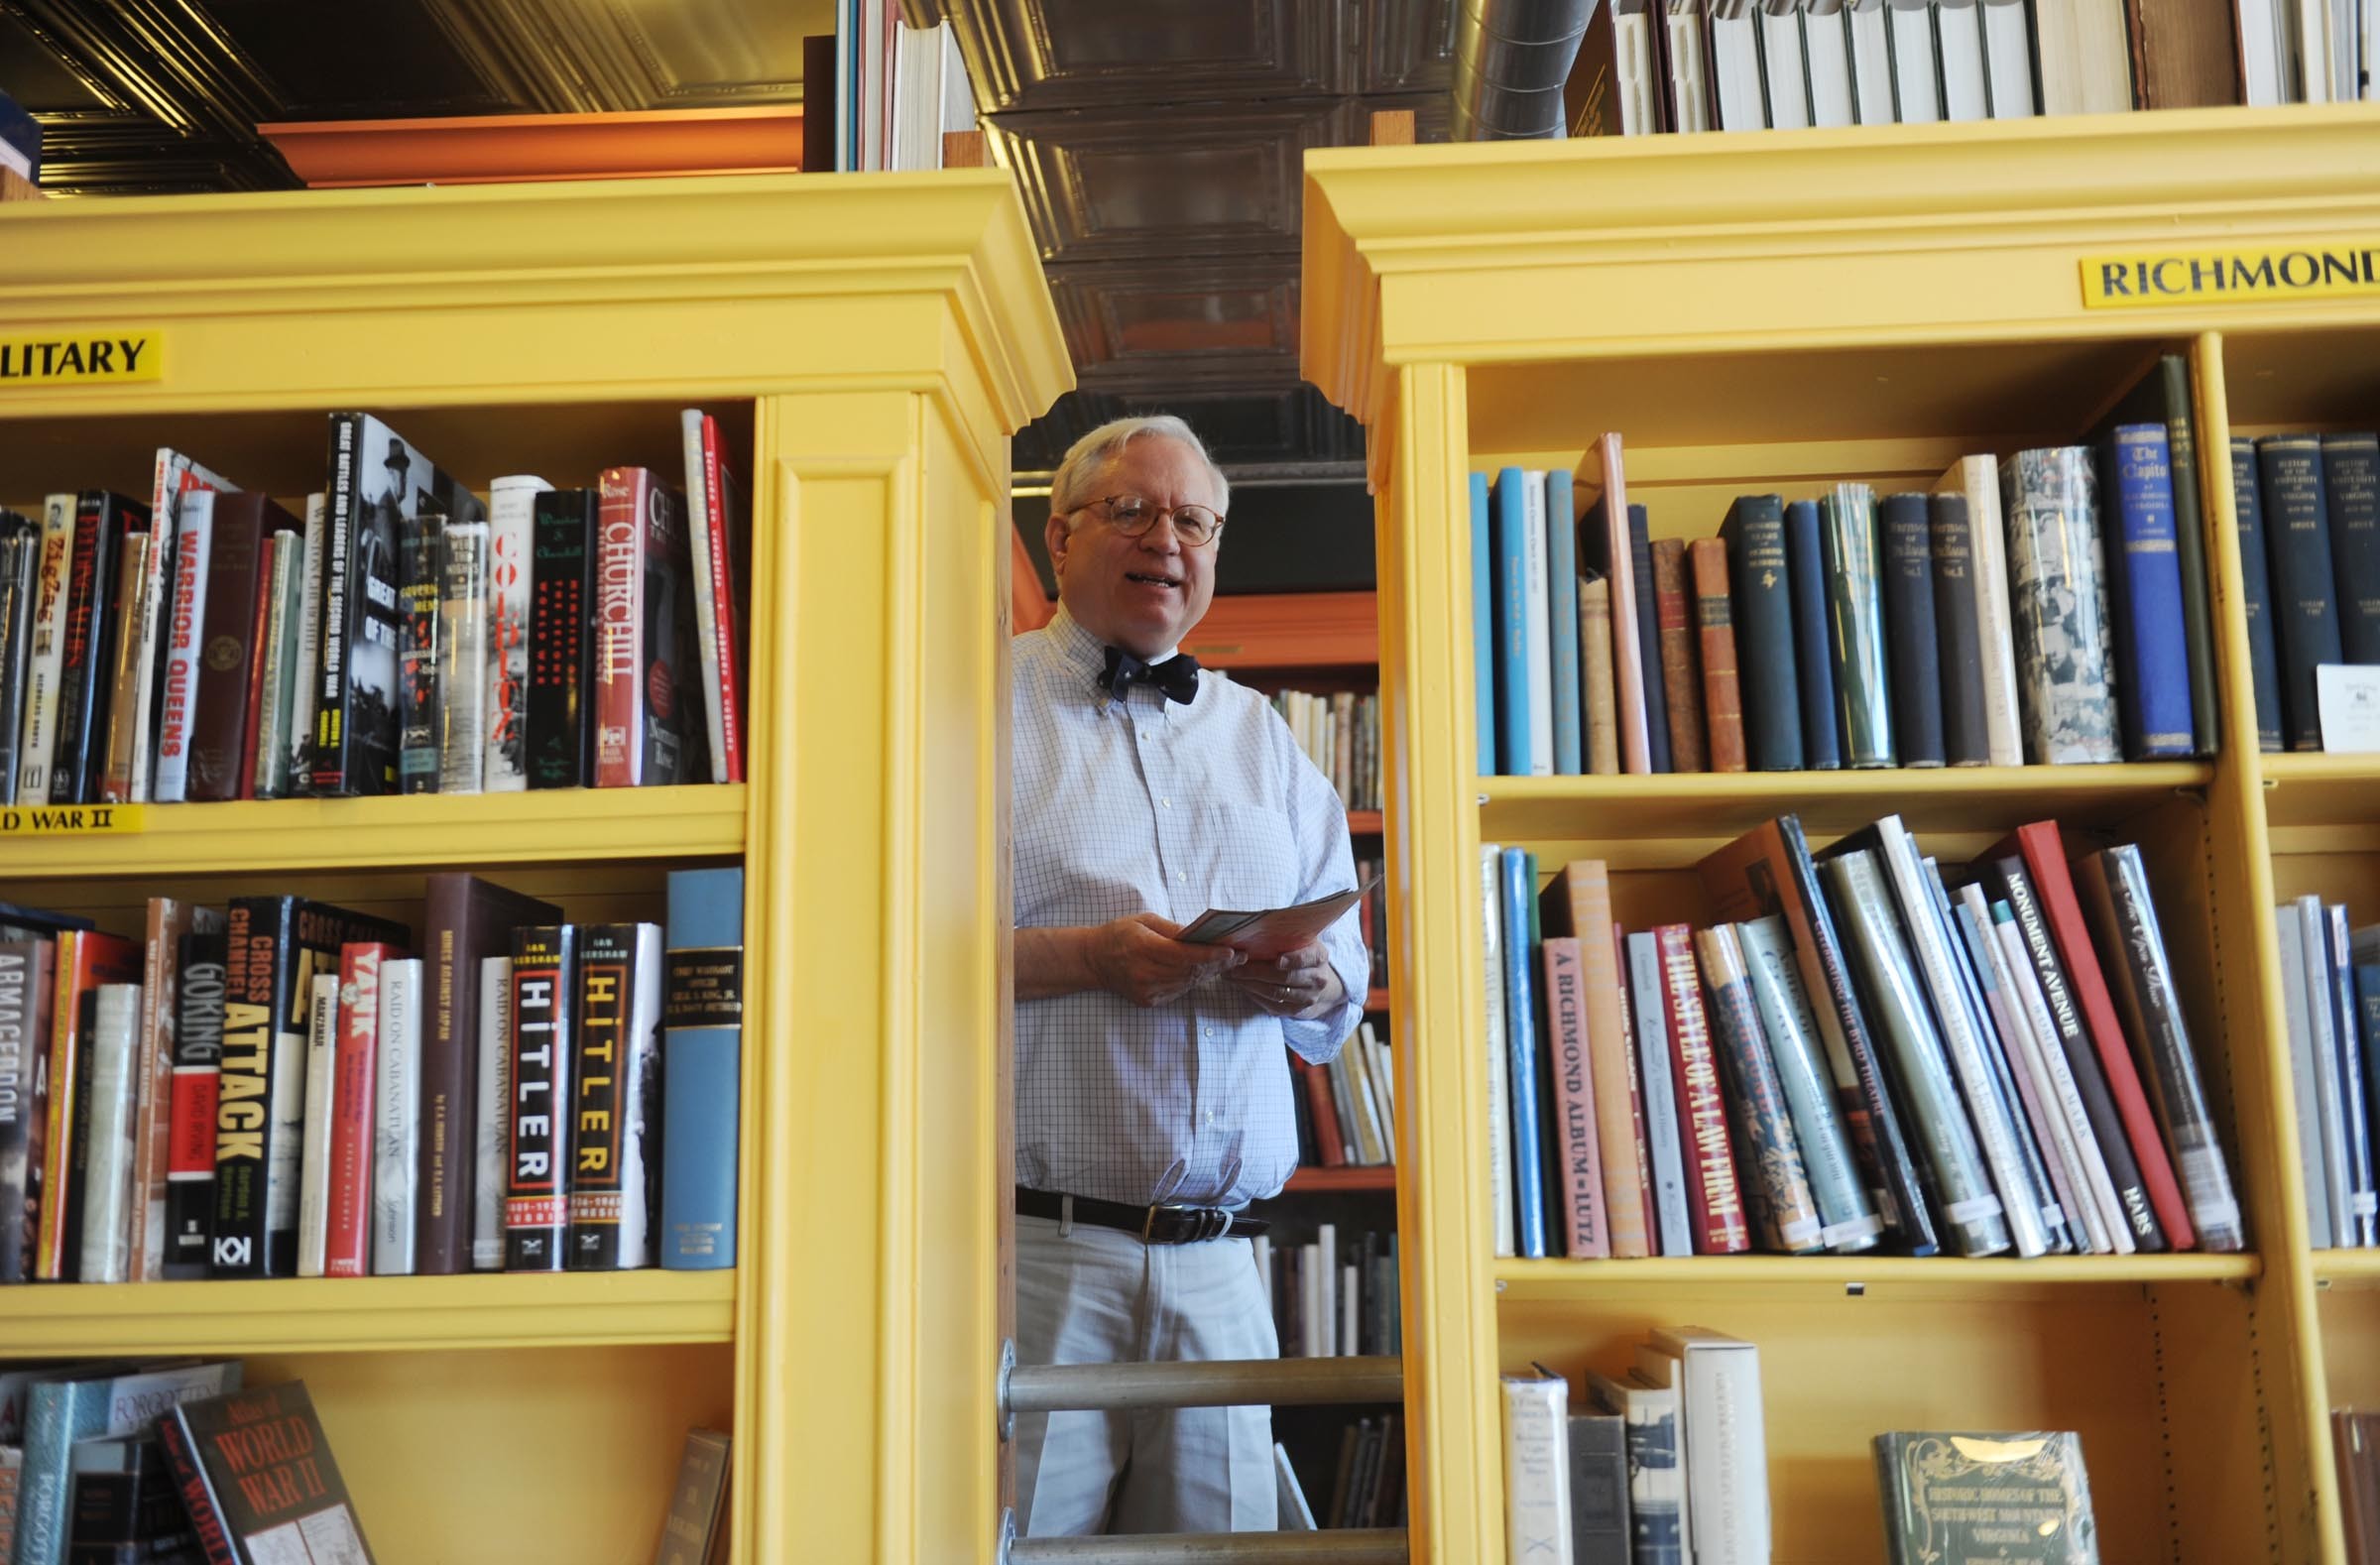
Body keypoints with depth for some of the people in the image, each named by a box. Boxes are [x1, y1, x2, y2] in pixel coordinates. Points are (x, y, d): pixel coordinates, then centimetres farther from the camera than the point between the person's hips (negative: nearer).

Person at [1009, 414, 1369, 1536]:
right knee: (1020, 1534, -2)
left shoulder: (1260, 736, 19)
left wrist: (1314, 980, -4)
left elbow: (1346, 963, 19)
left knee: (1219, 1534, 6)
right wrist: (1089, 954, -16)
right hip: (1035, 1243, -4)